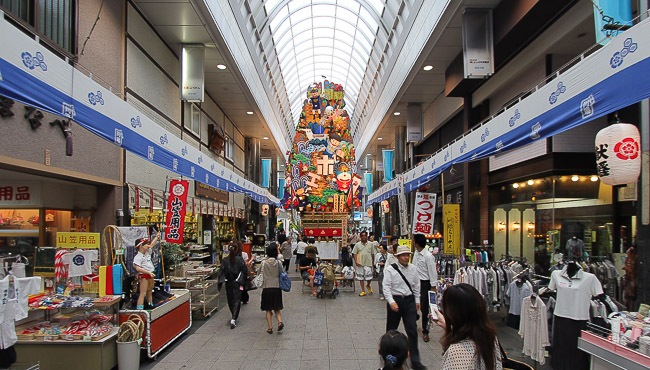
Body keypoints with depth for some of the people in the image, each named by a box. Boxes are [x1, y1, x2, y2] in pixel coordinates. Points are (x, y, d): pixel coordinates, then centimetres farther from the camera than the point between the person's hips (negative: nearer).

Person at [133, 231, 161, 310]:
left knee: (150, 292, 21)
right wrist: (149, 272, -29)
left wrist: (157, 237, 34)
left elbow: (151, 245, 27)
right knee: (143, 293, -13)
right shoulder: (138, 257, -17)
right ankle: (139, 309, -15)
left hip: (150, 275, 9)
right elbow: (137, 268, -26)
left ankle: (150, 305, 34)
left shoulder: (147, 252, 9)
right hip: (143, 276, -9)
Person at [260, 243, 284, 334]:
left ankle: (270, 327, 8)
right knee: (277, 308, 14)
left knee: (268, 309, 10)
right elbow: (281, 274, 2)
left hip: (266, 288, -1)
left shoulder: (264, 263, -7)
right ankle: (280, 321, -7)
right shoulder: (278, 262, -5)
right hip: (277, 287, 1)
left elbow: (260, 275, -1)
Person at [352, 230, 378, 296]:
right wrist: (356, 261, -9)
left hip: (368, 263, -1)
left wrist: (373, 262, 8)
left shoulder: (371, 244, 3)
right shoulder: (357, 245, 3)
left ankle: (368, 285, 28)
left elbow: (373, 254, 7)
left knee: (369, 277, -5)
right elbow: (355, 254, 3)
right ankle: (363, 291, 19)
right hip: (360, 264, 1)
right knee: (361, 277, 7)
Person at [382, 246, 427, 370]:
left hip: (409, 301, 3)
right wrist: (391, 302, -23)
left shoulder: (413, 269, 3)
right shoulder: (390, 269, -11)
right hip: (395, 300, -3)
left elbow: (416, 285, 12)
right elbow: (386, 287, -14)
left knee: (412, 331, -2)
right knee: (391, 330, 15)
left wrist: (417, 301, 12)